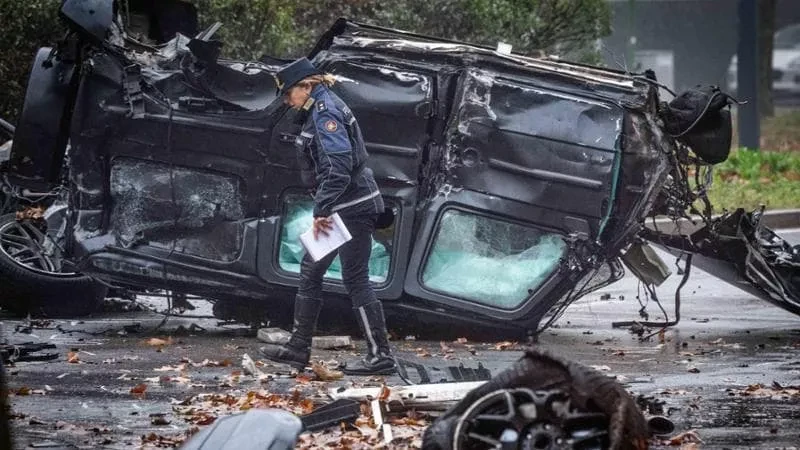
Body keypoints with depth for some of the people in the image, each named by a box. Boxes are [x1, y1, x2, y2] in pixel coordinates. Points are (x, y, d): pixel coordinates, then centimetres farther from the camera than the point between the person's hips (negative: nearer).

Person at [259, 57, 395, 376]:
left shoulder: (325, 113, -16)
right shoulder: (318, 112, 15)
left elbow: (337, 166, -26)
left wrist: (321, 211, -28)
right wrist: (323, 209, 21)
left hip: (352, 208, -11)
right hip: (344, 207, 11)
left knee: (355, 279, -7)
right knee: (310, 271, 13)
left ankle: (380, 356, -3)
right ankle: (298, 349, 19)